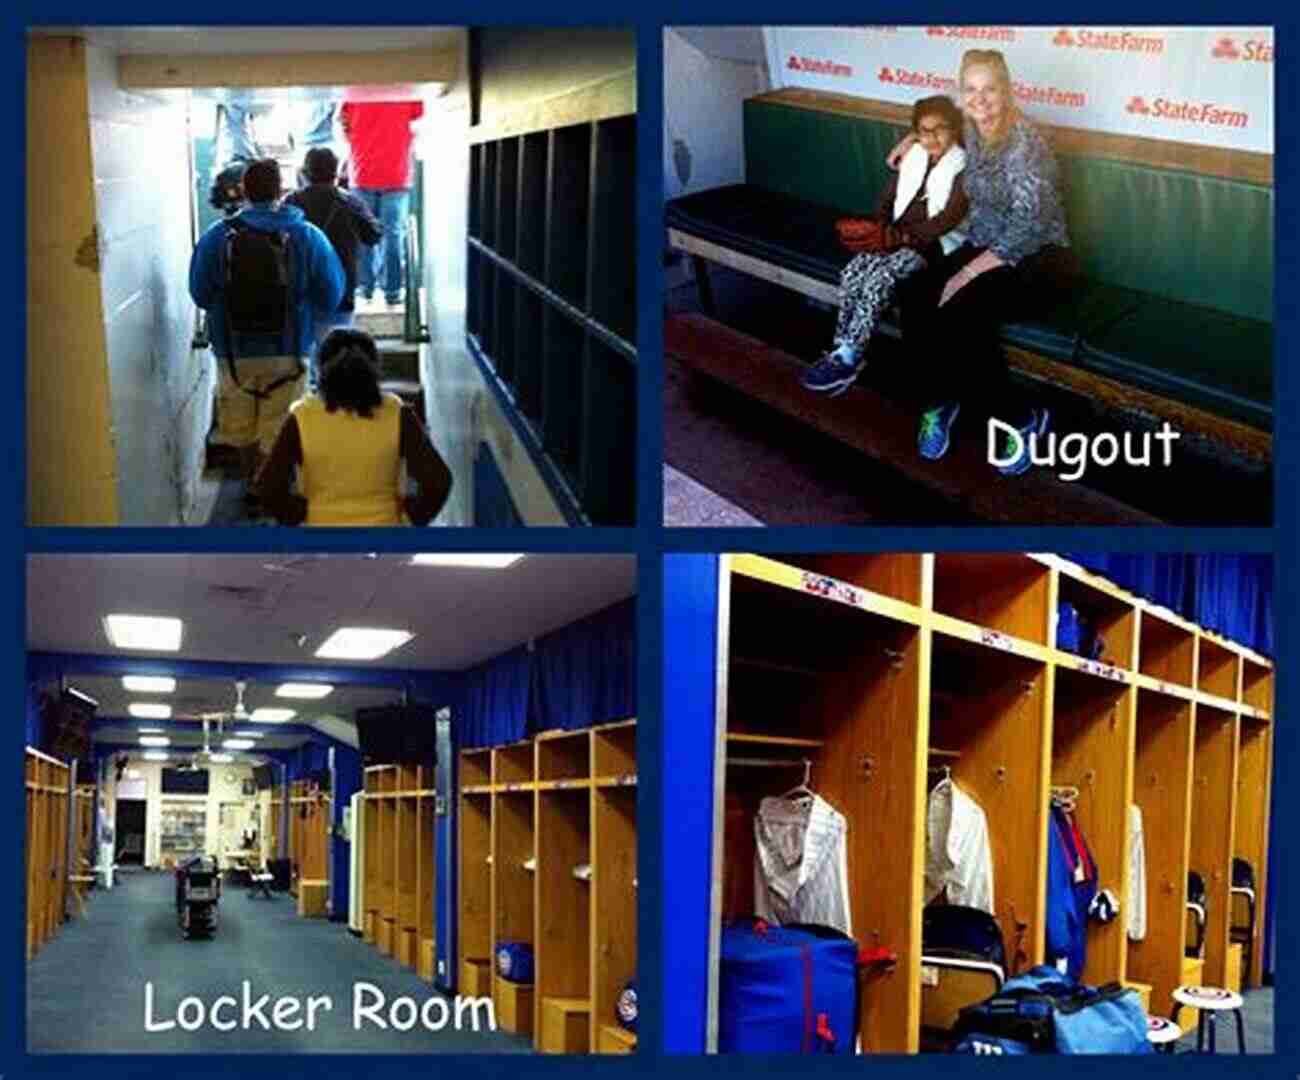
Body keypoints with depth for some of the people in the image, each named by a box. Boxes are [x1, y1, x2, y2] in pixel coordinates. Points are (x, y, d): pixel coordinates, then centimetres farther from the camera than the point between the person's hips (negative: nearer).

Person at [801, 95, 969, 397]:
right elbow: (888, 201, 13)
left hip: (935, 242, -6)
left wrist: (903, 236, -23)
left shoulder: (963, 166, -9)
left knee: (879, 279, -30)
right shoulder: (913, 158, 12)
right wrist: (883, 231, -7)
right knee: (853, 272, -21)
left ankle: (848, 358, -24)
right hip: (899, 237, 6)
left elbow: (949, 219, -17)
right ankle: (843, 350, -19)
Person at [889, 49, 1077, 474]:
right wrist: (916, 137, 18)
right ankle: (950, 396, -1)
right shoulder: (973, 132, 5)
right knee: (913, 297, -21)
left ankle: (1024, 418, -14)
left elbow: (1027, 229, -24)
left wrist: (970, 271, -25)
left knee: (959, 310, -32)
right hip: (983, 248, 7)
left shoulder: (1024, 141, -19)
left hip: (1037, 260, -7)